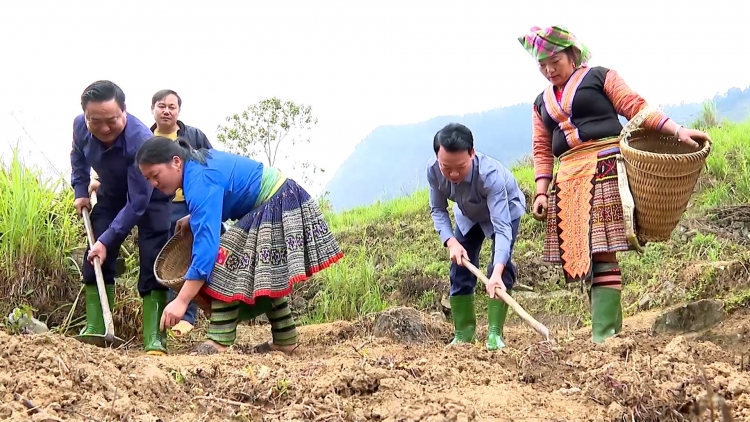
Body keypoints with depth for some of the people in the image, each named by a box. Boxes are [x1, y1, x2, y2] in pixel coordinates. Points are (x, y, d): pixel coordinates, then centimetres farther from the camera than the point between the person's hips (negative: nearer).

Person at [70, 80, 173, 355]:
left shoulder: (140, 140, -41)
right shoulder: (80, 126, -24)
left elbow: (137, 203, -36)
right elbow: (78, 156, 4)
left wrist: (107, 240, -36)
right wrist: (80, 190, -4)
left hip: (149, 197, -5)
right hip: (111, 195, 5)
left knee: (152, 263, -16)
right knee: (95, 257, -2)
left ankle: (154, 338, -18)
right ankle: (95, 330, 4)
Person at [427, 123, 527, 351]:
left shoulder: (489, 173, -45)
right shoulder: (433, 170, -32)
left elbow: (501, 226, -49)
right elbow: (438, 210, -14)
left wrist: (496, 272, -61)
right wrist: (451, 242, -32)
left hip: (505, 210, -4)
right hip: (468, 215, 4)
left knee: (501, 266, -20)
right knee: (460, 268, -1)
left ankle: (495, 333, -11)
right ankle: (463, 334, 10)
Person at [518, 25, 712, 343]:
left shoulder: (599, 77, 8)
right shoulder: (542, 103, 23)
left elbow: (636, 107, 0)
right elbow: (542, 151, 19)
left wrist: (677, 131, -11)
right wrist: (542, 193, 7)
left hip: (604, 168, -6)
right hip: (569, 181, 6)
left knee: (602, 251, -15)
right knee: (581, 257, -1)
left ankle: (605, 336, -20)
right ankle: (608, 329, 2)